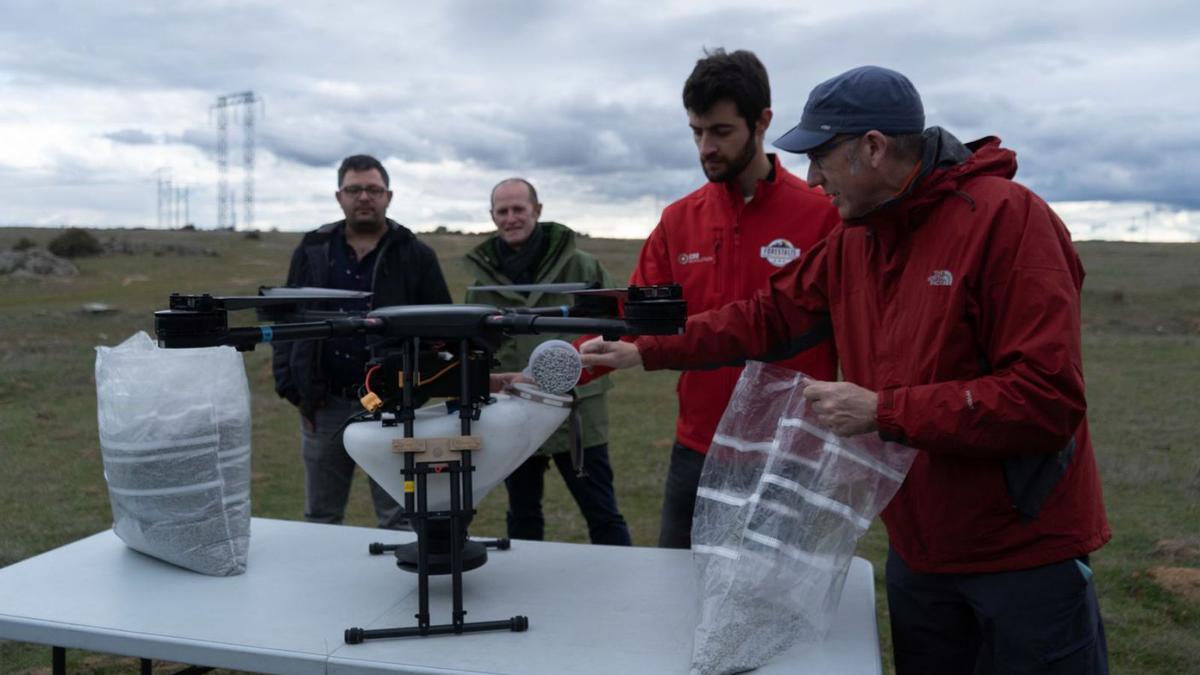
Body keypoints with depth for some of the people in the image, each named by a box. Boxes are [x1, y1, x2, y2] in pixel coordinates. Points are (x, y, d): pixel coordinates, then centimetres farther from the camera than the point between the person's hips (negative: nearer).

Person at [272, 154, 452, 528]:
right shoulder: (312, 251, 8)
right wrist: (291, 386, 0)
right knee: (321, 518, 15)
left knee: (400, 520, 5)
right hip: (325, 405, 3)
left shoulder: (416, 256, 2)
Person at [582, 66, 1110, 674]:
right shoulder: (851, 240, 2)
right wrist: (645, 352, 5)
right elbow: (766, 316, 9)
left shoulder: (1006, 217, -20)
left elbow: (1047, 399, -25)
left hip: (1024, 553, -6)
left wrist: (883, 411, -24)